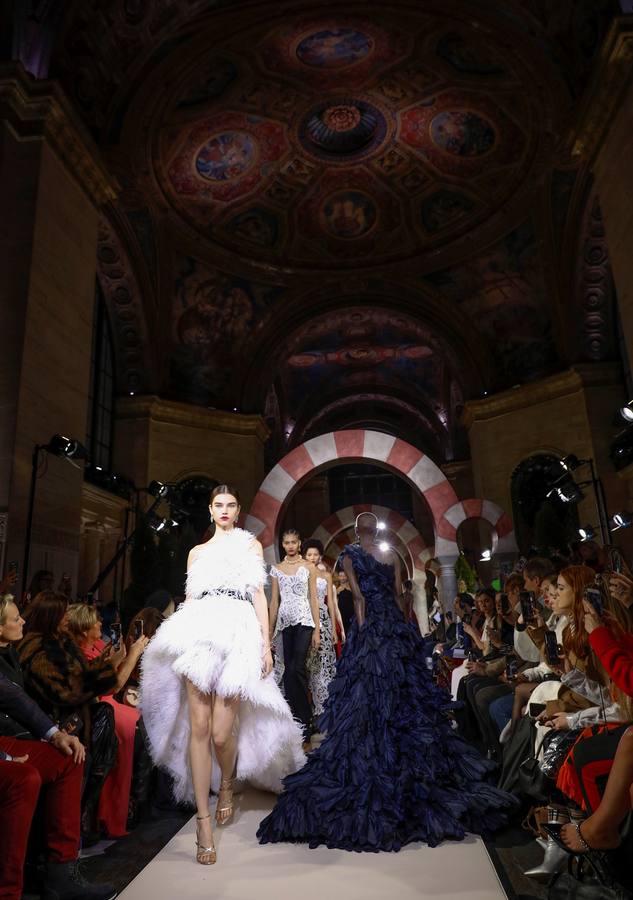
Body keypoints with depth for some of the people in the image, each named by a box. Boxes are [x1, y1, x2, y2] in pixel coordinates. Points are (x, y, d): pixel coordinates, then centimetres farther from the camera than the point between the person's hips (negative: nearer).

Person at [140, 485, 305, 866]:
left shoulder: (251, 545, 15)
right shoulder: (197, 552, 22)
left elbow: (259, 595, 7)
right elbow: (190, 597, 18)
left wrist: (266, 644, -1)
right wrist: (181, 640, 9)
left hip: (238, 634, -2)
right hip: (199, 633, 2)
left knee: (221, 732, -6)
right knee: (198, 727, -5)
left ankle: (227, 786, 26)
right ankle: (204, 822, 5)